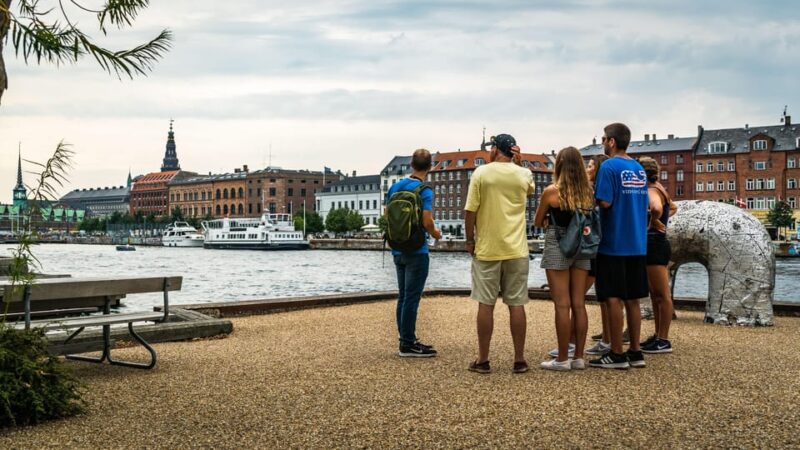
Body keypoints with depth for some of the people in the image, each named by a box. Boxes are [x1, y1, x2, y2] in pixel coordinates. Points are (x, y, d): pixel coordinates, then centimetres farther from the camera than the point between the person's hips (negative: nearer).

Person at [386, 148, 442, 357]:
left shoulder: (395, 187, 8)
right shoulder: (424, 190, -13)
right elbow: (427, 222, -20)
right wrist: (436, 233, 0)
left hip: (398, 250, 7)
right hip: (416, 251, -7)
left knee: (403, 296, 13)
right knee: (411, 298, -2)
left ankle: (407, 340, 21)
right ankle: (407, 345, 2)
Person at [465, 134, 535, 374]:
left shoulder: (481, 173, -5)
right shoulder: (524, 174, 2)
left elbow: (470, 211, -7)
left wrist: (470, 240, 4)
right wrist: (517, 163, 13)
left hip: (486, 249, -2)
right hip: (516, 250, 2)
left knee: (486, 305, 3)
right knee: (516, 305, 5)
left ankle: (483, 360, 9)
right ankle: (519, 360, 10)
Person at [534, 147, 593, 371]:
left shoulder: (552, 191, -9)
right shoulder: (588, 192, 3)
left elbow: (538, 222, 2)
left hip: (557, 247, -5)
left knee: (562, 305, -2)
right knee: (578, 304, 8)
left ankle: (563, 359, 2)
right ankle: (578, 357, 13)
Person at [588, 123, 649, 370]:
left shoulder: (609, 167, -11)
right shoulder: (639, 168, 12)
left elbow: (604, 202, -19)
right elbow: (645, 204, 16)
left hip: (613, 245, -7)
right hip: (637, 244, 7)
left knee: (614, 299, -1)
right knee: (632, 299, 12)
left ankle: (617, 355, 4)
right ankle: (635, 352, 16)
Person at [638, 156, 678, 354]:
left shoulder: (652, 191, -15)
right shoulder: (658, 188, 13)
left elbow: (656, 208, -39)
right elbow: (673, 208, 32)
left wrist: (655, 223, -22)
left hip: (655, 245, -10)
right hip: (655, 244, 10)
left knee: (662, 295, -3)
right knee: (655, 294, 16)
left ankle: (664, 341, 2)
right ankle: (658, 336, 25)